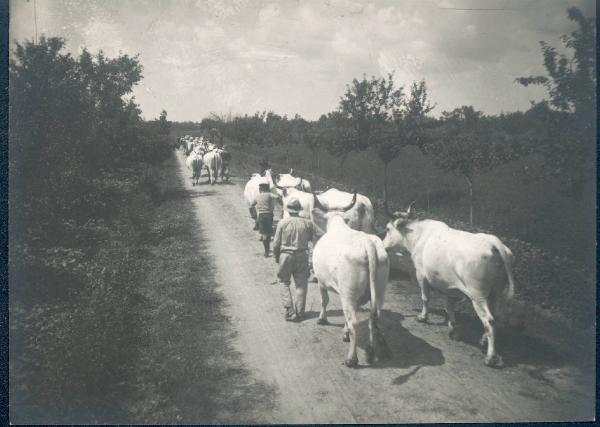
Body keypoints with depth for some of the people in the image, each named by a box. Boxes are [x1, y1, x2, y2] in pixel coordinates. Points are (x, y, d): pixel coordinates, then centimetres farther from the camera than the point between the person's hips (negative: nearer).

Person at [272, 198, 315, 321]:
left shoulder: (282, 223, -10)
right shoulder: (307, 223, -4)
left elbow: (276, 243, -5)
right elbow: (312, 237, 13)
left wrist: (276, 257, 10)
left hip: (286, 255, -1)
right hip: (302, 256, 2)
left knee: (284, 282, 13)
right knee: (301, 284, 11)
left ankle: (289, 310, 0)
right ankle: (299, 313, 13)